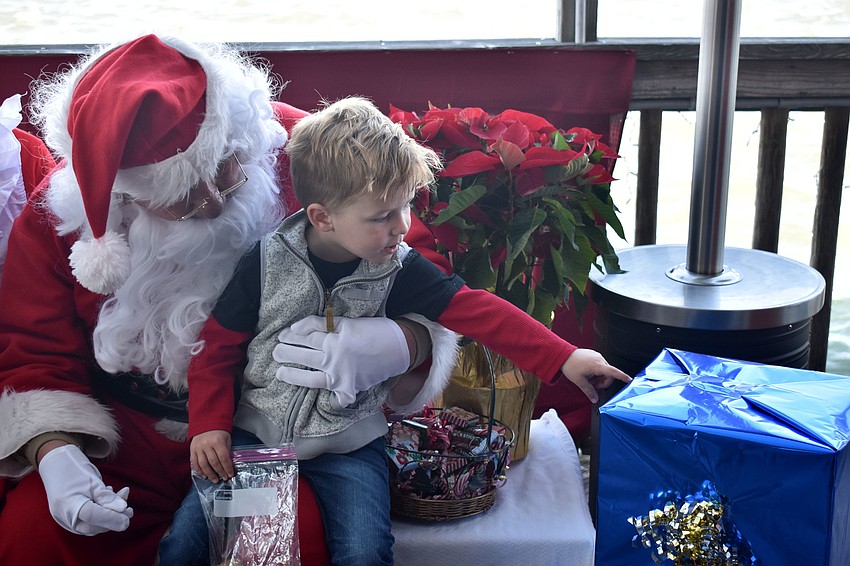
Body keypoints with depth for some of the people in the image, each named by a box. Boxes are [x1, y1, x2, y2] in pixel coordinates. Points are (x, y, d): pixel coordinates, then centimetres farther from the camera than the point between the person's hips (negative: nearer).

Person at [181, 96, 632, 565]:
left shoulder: (397, 270, -8)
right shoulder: (268, 263, -9)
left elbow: (475, 310, -11)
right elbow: (219, 348, -1)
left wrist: (563, 357, -17)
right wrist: (209, 425, -12)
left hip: (346, 444, 0)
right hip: (256, 432, 0)